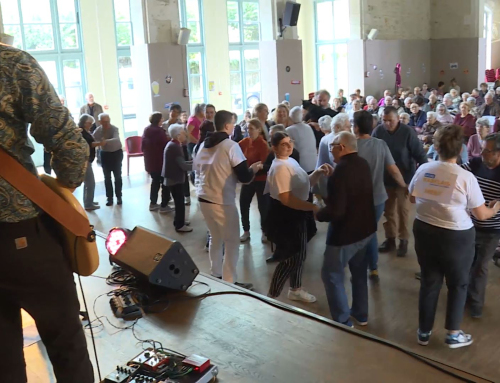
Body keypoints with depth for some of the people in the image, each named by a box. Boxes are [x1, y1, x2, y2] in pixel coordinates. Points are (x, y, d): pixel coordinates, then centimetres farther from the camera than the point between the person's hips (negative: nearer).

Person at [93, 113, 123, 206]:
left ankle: (119, 197, 17)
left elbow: (116, 139, -39)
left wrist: (106, 141, -56)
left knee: (117, 176, 5)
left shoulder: (114, 128, -20)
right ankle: (110, 198, 16)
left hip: (117, 153, -3)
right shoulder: (98, 131, -10)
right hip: (105, 154, 3)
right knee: (107, 178, 6)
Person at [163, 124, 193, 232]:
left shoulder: (172, 144, 10)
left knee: (178, 201, 20)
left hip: (173, 178, 10)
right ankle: (179, 225, 10)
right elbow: (183, 166, -22)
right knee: (180, 202, 0)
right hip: (175, 179, -10)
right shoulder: (175, 147, -21)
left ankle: (178, 221, 32)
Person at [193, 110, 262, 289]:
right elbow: (244, 177, -14)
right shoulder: (231, 146, -12)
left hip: (203, 199, 7)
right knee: (232, 242, 4)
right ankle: (229, 283, 6)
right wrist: (253, 169, 6)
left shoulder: (203, 145, 9)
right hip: (223, 202, -7)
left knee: (216, 239, 21)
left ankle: (215, 276, 28)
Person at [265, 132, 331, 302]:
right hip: (285, 215, -10)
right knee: (290, 258, -2)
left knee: (299, 255, 21)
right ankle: (271, 297, 12)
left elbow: (304, 184, 15)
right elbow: (286, 198, -31)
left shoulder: (291, 161, 9)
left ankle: (296, 290, 40)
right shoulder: (280, 167, -23)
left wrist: (318, 173, -2)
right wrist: (312, 207, -30)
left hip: (296, 214, 10)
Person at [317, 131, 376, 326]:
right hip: (365, 227, 9)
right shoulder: (363, 164, 1)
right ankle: (361, 314, 35)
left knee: (332, 275, 7)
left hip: (345, 232, -9)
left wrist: (318, 214, -11)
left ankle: (342, 321, 11)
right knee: (359, 271, 23)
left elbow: (336, 211, -30)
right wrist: (328, 200, 9)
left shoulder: (341, 171, -26)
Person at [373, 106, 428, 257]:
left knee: (402, 210, 9)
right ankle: (390, 239, 28)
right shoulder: (378, 131, -11)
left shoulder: (407, 132, -16)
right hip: (385, 178, 3)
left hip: (404, 178, -3)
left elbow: (420, 154, -11)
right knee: (388, 210, 14)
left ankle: (403, 240, 22)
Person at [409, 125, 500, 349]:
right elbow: (481, 215, -9)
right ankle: (453, 334, 27)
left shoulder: (423, 170, -6)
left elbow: (412, 198, 12)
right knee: (458, 284, 19)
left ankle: (424, 332, 30)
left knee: (429, 282, 18)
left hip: (424, 231, 4)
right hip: (456, 237, -4)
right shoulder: (466, 177, -18)